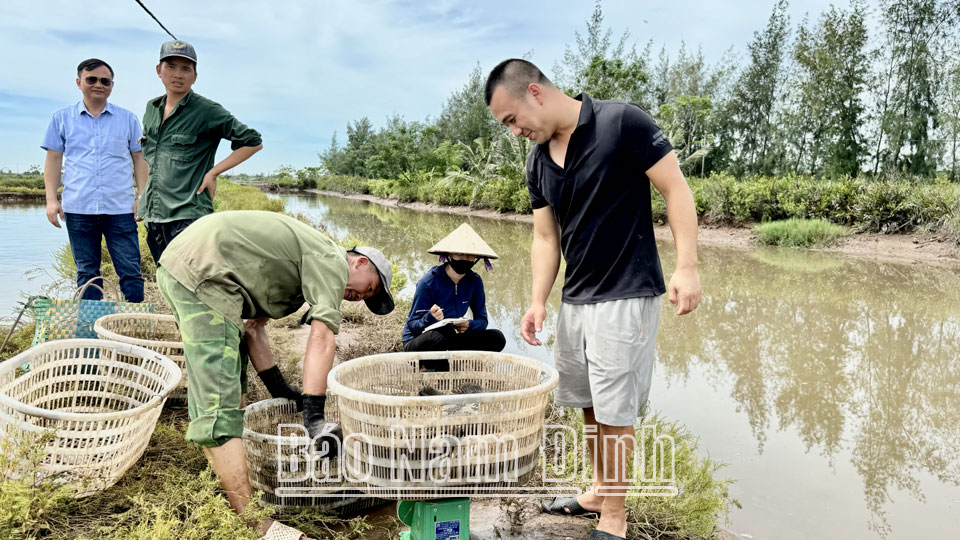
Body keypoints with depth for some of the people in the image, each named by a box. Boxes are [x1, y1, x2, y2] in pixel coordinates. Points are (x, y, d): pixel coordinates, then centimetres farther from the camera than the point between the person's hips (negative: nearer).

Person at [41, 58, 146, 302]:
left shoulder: (127, 119, 9)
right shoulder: (62, 118, 10)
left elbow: (139, 159, 10)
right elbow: (53, 160, 10)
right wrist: (51, 199, 1)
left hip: (120, 208, -1)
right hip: (78, 209, 1)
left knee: (130, 271, -3)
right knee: (86, 273, 8)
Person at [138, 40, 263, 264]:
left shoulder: (207, 111, -6)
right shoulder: (152, 109, 15)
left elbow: (253, 142, -6)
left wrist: (213, 172, -8)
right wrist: (143, 192, 20)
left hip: (189, 214, -7)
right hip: (153, 215, 7)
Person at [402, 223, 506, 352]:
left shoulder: (474, 281, -2)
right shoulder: (428, 282, -17)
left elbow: (482, 320, 3)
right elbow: (412, 325, -15)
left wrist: (470, 325, -21)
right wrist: (430, 318, -38)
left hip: (448, 342, 5)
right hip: (415, 342, -5)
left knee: (497, 338, -12)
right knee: (445, 333, -38)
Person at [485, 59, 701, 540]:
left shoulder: (623, 122, -13)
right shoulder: (538, 161, 6)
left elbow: (676, 189, -12)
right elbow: (546, 237, 8)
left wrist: (686, 266, -19)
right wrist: (538, 301, -2)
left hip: (625, 296, -7)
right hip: (574, 298, 7)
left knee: (613, 411, 0)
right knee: (588, 405, 17)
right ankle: (600, 491, 36)